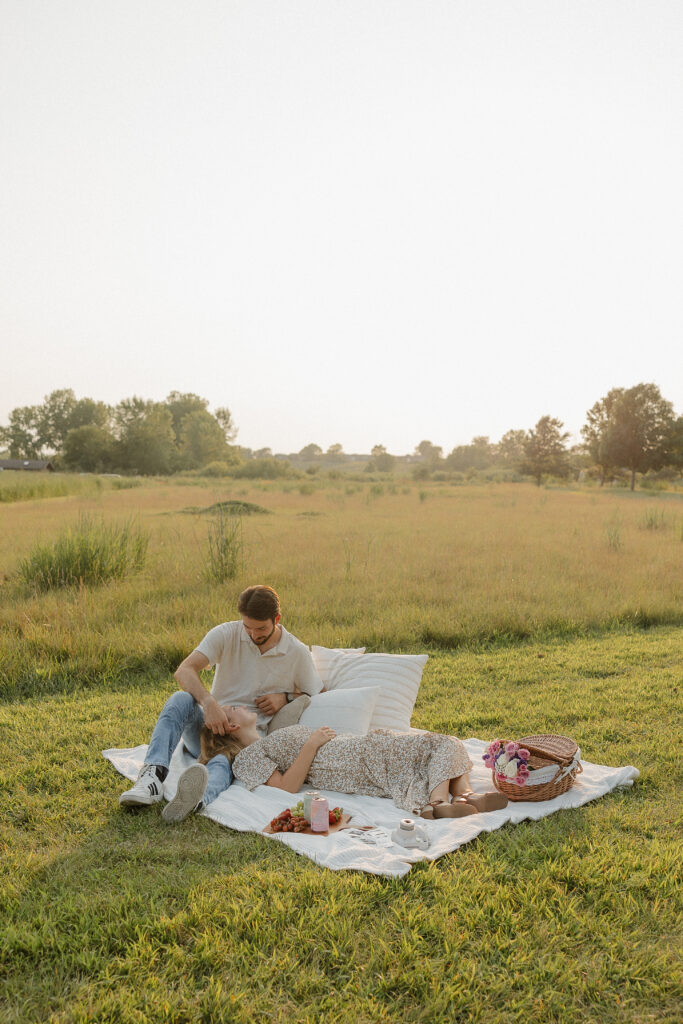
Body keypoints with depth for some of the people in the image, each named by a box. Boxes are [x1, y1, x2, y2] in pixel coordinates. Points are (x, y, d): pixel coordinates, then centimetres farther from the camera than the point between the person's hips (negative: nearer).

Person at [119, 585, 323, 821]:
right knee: (180, 700, -31)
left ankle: (199, 797, -71)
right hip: (211, 722, 2)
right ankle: (152, 776, -45)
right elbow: (184, 671, -18)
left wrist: (286, 697, -8)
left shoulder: (297, 653, -1)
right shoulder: (226, 634, -5)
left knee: (224, 761, -38)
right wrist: (209, 702, -37)